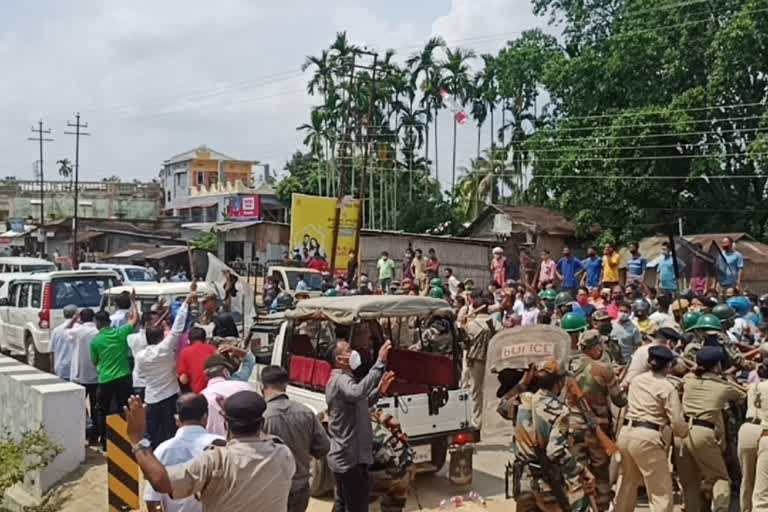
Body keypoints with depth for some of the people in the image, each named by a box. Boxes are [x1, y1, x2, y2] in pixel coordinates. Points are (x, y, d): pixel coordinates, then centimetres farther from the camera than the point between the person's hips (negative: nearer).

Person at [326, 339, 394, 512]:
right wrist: (380, 362, -45)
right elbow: (358, 392, -43)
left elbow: (361, 402, 25)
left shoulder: (340, 380, 15)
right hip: (351, 457, -11)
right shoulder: (341, 380, -19)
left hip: (342, 456, 11)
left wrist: (379, 389, 9)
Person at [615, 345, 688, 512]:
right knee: (662, 493, 0)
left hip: (626, 434, 7)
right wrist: (685, 433, 11)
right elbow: (677, 422, -10)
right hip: (647, 439, -7)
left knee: (629, 483, 24)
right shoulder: (667, 388, -7)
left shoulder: (636, 380, 12)